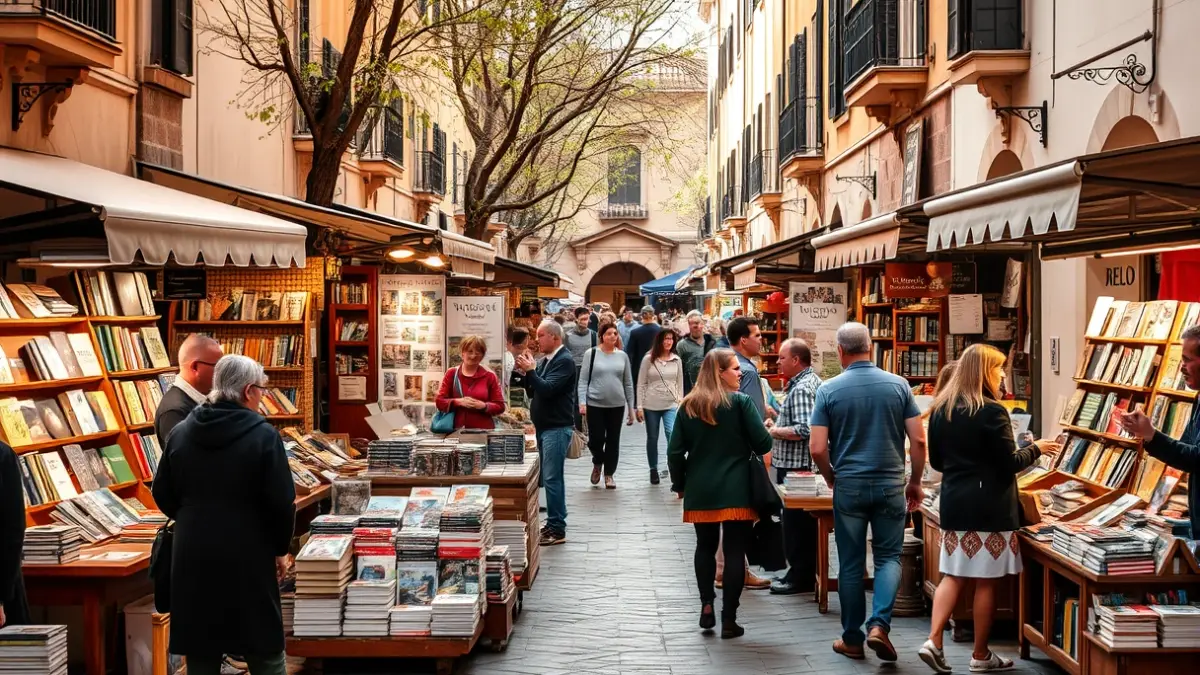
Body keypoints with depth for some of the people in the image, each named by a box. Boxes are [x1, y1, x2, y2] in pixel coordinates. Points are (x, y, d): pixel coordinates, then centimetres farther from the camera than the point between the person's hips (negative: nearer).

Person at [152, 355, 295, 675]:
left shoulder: (181, 432, 5)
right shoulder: (263, 435, -11)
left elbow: (162, 495, 10)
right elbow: (281, 502, -12)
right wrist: (280, 547, 3)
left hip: (193, 556, 4)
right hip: (247, 556, -4)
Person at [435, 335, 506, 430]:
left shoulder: (489, 376, 5)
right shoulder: (451, 374, 9)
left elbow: (500, 406, 5)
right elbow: (439, 402, 5)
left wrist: (484, 406, -14)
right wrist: (458, 402, -12)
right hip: (457, 430, 1)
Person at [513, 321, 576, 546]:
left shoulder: (564, 361, -14)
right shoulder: (546, 360, 14)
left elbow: (547, 389, -24)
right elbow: (533, 391, 16)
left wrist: (530, 371, -18)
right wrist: (524, 374, 2)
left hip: (557, 428, -9)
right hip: (544, 427, 9)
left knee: (551, 477, -10)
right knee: (551, 477, 12)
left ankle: (557, 529, -6)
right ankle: (554, 524, 18)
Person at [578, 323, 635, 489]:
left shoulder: (622, 356, 6)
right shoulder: (591, 354, -3)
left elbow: (628, 383, 10)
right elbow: (583, 380, -3)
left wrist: (631, 407, 8)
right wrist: (582, 402, -14)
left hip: (617, 405, 3)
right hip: (595, 404, -2)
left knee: (613, 440, 6)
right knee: (596, 439, -3)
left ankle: (609, 474, 19)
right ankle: (597, 464, 27)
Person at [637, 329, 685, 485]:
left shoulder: (677, 360, 3)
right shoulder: (648, 359, -2)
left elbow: (680, 384, 9)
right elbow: (641, 384, 0)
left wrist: (680, 404, 3)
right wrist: (640, 406, -4)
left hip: (671, 405, 0)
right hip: (651, 405, 0)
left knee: (673, 436, -18)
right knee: (652, 438, 10)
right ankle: (653, 470, 25)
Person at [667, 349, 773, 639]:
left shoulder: (688, 405, 3)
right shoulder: (741, 402, -8)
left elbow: (675, 451, 3)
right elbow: (763, 445, -9)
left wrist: (680, 484, 15)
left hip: (700, 491, 4)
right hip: (736, 491, -4)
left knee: (705, 546, 20)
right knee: (735, 552, 2)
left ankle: (707, 607, 16)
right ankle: (728, 620, 2)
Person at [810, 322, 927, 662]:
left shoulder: (829, 390, -6)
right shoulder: (898, 385, -2)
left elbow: (817, 448, -9)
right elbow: (918, 441, -2)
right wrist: (915, 482, 11)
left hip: (849, 487, -1)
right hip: (890, 485, 1)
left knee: (851, 564, 8)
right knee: (889, 557, 11)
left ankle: (852, 639, 16)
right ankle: (879, 625, -8)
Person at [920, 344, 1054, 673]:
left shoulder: (940, 409, 6)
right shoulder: (992, 411, -14)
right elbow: (1010, 463, -11)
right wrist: (1035, 450, 5)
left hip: (954, 502, 6)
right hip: (989, 505, -6)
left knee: (954, 576, 11)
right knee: (986, 582, 3)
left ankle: (934, 642, -2)